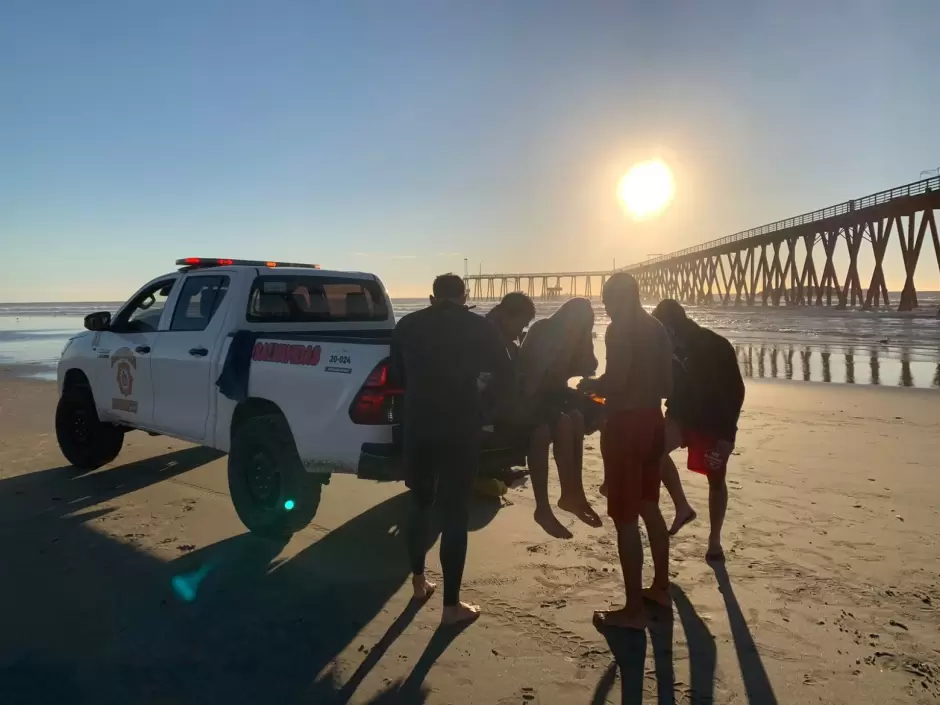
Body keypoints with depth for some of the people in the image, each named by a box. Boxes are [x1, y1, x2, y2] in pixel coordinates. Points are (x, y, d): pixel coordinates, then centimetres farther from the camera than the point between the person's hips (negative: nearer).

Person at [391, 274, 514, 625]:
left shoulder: (407, 325, 5)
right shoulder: (478, 327, -1)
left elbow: (397, 374, 12)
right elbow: (504, 376, -3)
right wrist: (481, 408, 7)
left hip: (417, 425, 3)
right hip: (460, 428, -3)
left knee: (420, 504, 22)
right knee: (455, 513, 4)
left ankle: (418, 579, 34)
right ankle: (451, 605, 9)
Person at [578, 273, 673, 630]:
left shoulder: (620, 329, -13)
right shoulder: (658, 329, 12)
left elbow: (615, 381, -23)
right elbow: (667, 385, 14)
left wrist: (589, 385, -4)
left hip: (625, 424, -9)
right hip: (652, 421, 9)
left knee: (626, 518, -3)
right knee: (649, 508, 21)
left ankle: (633, 610, 3)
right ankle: (660, 587, 34)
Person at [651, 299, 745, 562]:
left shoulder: (717, 347, -19)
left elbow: (736, 391, -15)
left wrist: (728, 432, -18)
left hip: (715, 422, -3)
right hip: (683, 414, 4)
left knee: (716, 480, 6)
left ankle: (714, 540, 23)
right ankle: (682, 507, -5)